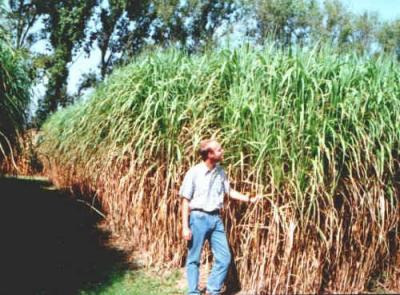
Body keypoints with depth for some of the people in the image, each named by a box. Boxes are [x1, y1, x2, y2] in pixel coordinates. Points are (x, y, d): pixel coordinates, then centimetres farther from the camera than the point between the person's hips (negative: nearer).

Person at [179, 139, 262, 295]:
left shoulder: (220, 172, 4)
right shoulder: (193, 173, -12)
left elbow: (229, 191, 19)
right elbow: (186, 201, -9)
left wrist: (249, 199, 12)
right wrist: (185, 226, -12)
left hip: (215, 218, 6)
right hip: (198, 218, -5)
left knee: (224, 258, 6)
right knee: (193, 259, 4)